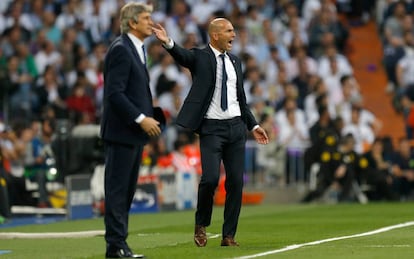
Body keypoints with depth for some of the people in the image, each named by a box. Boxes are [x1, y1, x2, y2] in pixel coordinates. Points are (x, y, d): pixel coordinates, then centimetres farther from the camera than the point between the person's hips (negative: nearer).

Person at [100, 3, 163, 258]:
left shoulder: (137, 50, 17)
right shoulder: (121, 49, -13)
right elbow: (115, 93, -20)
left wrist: (151, 117, 11)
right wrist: (141, 119, -20)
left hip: (134, 133, 10)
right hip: (121, 131, -10)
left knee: (127, 190, 10)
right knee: (117, 190, -6)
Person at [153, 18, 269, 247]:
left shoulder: (235, 61, 14)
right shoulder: (200, 57, -2)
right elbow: (182, 56, -25)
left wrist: (253, 125, 19)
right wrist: (168, 43, -45)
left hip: (236, 126, 5)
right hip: (211, 128, -5)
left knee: (236, 183, 2)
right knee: (210, 178, -18)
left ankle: (229, 235, 11)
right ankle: (201, 225, 7)